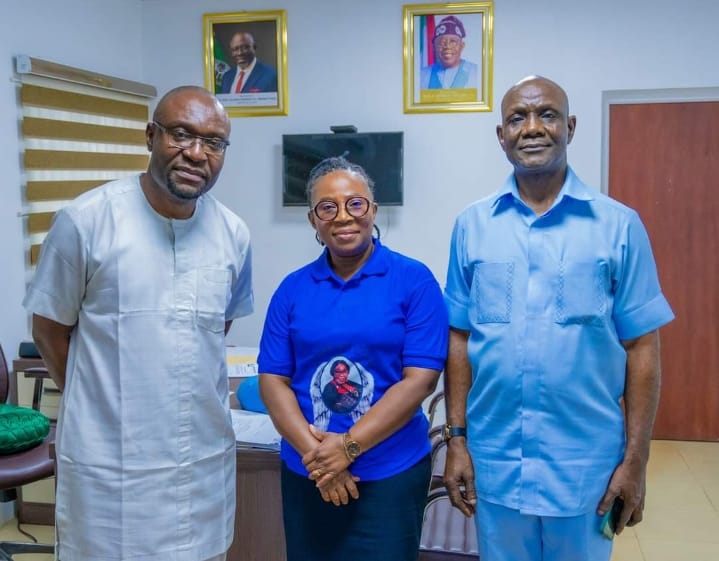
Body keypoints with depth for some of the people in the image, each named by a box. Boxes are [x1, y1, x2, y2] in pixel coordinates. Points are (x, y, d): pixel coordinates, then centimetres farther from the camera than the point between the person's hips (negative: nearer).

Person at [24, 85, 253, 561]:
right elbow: (49, 330, -1)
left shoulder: (234, 234, 0)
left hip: (206, 459, 4)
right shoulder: (86, 220, -12)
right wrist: (101, 404, 6)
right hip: (109, 464, -3)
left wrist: (183, 394, 10)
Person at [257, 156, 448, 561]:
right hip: (306, 475, 3)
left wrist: (349, 446, -15)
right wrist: (313, 450, -13)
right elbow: (273, 379, 1)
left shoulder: (414, 280, -6)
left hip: (391, 475, -3)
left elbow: (420, 380, -11)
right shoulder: (293, 288, 3)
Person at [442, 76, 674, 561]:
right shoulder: (472, 225, 1)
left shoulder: (619, 225, -5)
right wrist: (457, 438, 1)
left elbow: (641, 348, -3)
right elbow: (460, 339, 3)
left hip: (585, 462, -1)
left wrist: (636, 460, -5)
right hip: (493, 460, 2)